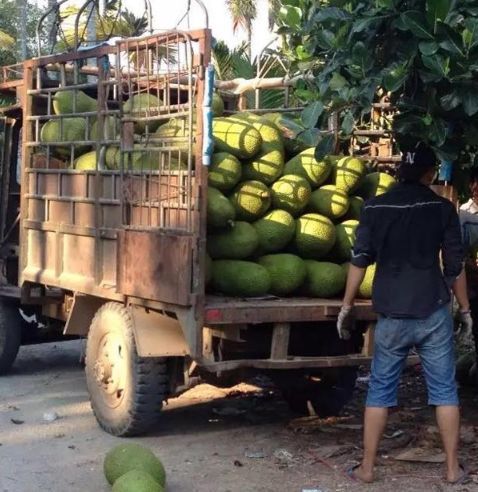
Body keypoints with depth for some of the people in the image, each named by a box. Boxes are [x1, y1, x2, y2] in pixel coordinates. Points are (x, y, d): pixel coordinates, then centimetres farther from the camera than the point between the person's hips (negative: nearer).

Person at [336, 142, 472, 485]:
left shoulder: (375, 207, 0)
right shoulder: (442, 208, -1)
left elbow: (360, 261, 0)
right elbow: (455, 266, 0)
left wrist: (347, 306, 8)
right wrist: (465, 309, 11)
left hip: (392, 315, 1)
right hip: (434, 312, -1)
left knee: (380, 390, 9)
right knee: (444, 390, 9)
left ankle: (367, 468, 13)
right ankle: (453, 469, 13)